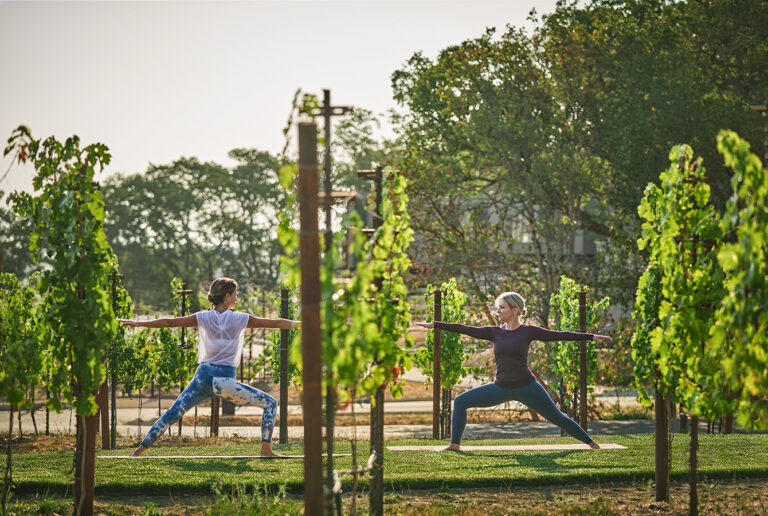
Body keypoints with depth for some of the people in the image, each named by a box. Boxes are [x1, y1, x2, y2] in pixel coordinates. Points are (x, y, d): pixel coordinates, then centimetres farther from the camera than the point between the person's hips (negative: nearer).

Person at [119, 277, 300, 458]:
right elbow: (275, 323, 5)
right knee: (271, 404, 7)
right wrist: (299, 323, 15)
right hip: (225, 380, -3)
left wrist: (137, 323, 10)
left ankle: (140, 450, 8)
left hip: (203, 377, 3)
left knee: (171, 415, 11)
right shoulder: (240, 319, 0)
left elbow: (170, 322, 4)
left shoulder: (203, 318, 4)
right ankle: (266, 449, -3)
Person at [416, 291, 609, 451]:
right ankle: (455, 444, 1)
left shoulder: (528, 331, -2)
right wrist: (435, 325, 0)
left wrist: (590, 337, -2)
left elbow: (559, 335, -1)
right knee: (460, 402, -5)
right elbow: (464, 329, 4)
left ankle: (590, 442, 20)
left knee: (556, 417, 2)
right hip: (501, 388, 3)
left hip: (526, 387, -3)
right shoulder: (494, 332, 5)